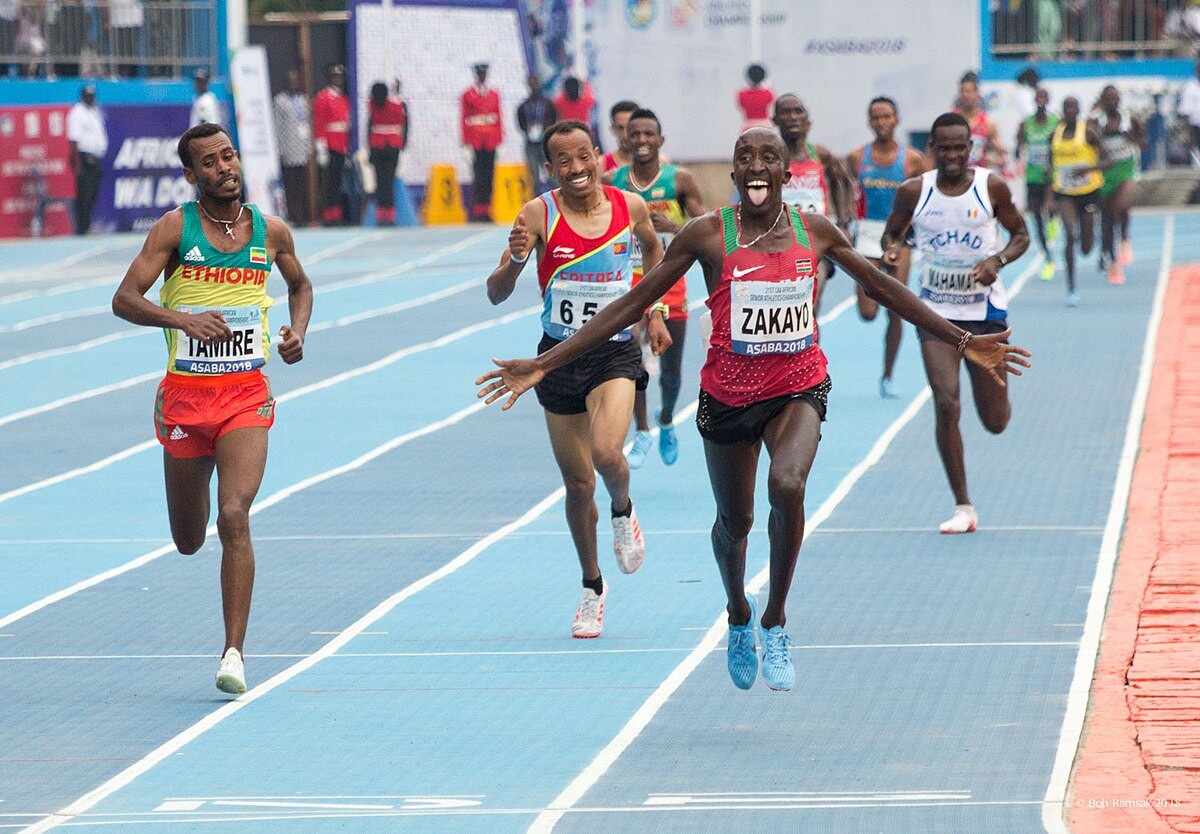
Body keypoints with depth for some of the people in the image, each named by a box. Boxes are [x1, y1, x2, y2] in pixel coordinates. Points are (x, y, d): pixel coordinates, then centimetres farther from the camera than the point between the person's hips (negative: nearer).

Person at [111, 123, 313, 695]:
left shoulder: (271, 232, 4)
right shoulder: (175, 228, -4)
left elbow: (300, 287, 24)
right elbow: (124, 299, -11)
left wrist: (298, 331, 4)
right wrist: (182, 319, -28)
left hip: (247, 395, 0)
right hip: (185, 391, 0)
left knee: (234, 517, -20)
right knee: (188, 541, 13)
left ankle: (234, 653, -18)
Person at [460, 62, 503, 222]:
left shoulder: (494, 95, 13)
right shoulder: (467, 95, 2)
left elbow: (498, 117, 14)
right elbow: (464, 119, -1)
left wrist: (499, 138, 7)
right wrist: (466, 141, -6)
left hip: (490, 141, 4)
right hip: (476, 141, -4)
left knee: (489, 174, 3)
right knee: (477, 175, -6)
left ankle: (486, 211, 7)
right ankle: (476, 213, -4)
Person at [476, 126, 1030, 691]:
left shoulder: (814, 231, -2)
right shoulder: (708, 235, -8)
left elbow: (884, 289, 11)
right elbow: (632, 304, -5)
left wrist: (964, 343, 13)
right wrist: (543, 365, -10)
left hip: (799, 389, 0)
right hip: (728, 395, 0)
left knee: (787, 486, -27)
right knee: (733, 519, 12)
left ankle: (774, 623, -7)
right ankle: (739, 619, 46)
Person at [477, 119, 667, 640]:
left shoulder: (630, 207, -5)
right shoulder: (538, 215, -10)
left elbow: (653, 248, 20)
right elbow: (495, 295, -14)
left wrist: (654, 312, 14)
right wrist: (516, 259, -33)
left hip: (615, 353, 0)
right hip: (559, 357, 1)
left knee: (606, 452, -26)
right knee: (578, 484, 8)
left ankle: (623, 511, 10)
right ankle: (592, 587, 30)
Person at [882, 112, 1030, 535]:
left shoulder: (992, 187, -6)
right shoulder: (914, 192, -4)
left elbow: (1020, 235, 4)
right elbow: (892, 233, 9)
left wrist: (998, 260, -16)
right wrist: (890, 249, -15)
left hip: (986, 311, 0)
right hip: (936, 313, 0)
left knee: (995, 421, 7)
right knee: (946, 406, -16)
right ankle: (963, 508, -6)